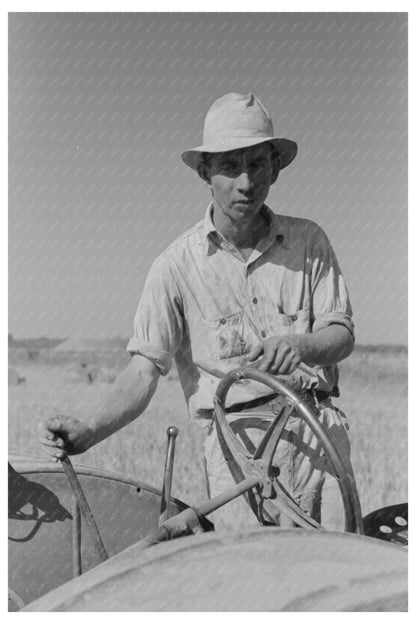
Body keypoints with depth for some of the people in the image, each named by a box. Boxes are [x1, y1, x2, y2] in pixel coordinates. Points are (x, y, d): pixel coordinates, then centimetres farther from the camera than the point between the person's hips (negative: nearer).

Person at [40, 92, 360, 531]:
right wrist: (89, 432, -20)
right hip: (238, 438, -2)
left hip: (321, 430, 3)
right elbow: (145, 368, -4)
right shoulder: (177, 265, 0)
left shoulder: (308, 241, 8)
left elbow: (342, 333, 4)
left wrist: (300, 345, -19)